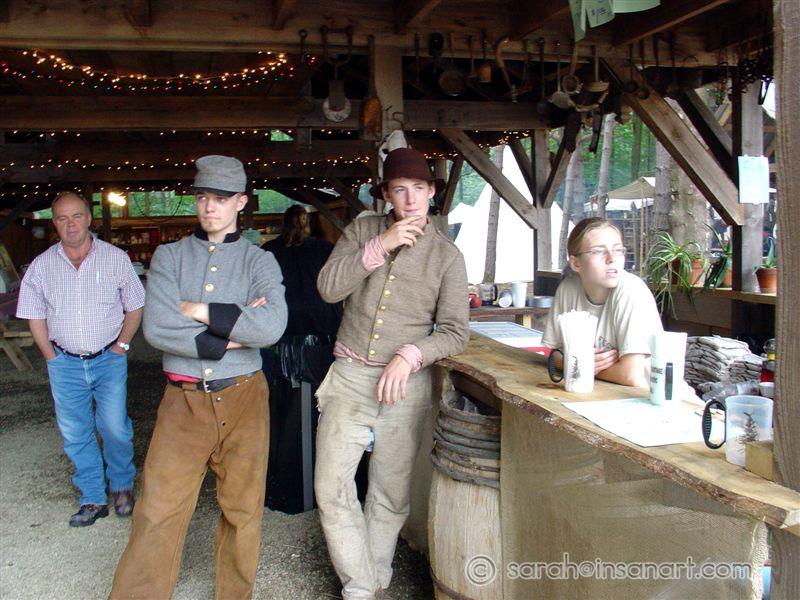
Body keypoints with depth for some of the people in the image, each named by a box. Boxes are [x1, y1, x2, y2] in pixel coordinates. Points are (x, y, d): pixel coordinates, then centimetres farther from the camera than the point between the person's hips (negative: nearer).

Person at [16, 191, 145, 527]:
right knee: (75, 435, 7)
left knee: (115, 428, -4)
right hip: (65, 364, 2)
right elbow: (35, 317, 9)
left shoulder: (115, 258, -2)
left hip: (109, 359, -2)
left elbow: (135, 307, 4)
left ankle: (121, 486, 21)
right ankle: (93, 499, 22)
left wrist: (121, 346, -2)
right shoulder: (41, 266, 2)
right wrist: (53, 358, 3)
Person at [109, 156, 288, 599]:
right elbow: (157, 329, -11)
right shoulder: (169, 256, 6)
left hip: (243, 399, 0)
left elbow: (272, 326, -17)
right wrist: (234, 334, -13)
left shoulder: (259, 261, 3)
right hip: (183, 400, 0)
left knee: (242, 509, 11)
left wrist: (199, 311, -13)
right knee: (158, 513, 0)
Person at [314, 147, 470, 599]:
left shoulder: (447, 255, 1)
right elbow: (329, 287, -8)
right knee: (332, 488, -1)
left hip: (407, 384, -1)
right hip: (350, 376, 1)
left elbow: (455, 331, -3)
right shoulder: (363, 231, 5)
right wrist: (381, 247, -16)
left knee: (391, 495, 10)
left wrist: (410, 355, -19)